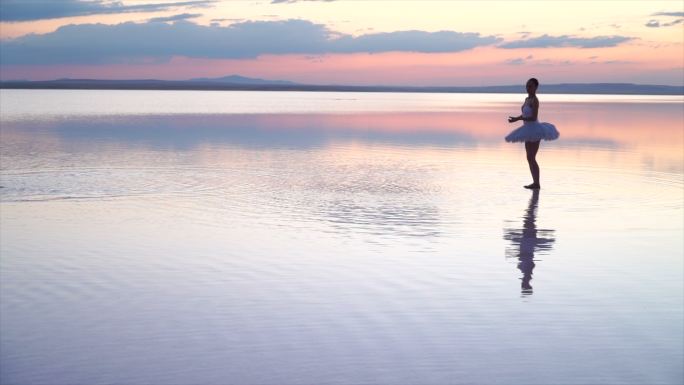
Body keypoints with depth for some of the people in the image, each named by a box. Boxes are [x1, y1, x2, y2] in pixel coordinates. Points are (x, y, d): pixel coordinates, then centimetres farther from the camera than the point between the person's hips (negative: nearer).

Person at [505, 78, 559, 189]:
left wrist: (518, 119, -24)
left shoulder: (534, 100, -16)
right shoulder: (527, 99, 12)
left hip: (534, 130, -10)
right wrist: (515, 118, 4)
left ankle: (537, 183, -6)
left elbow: (534, 117, -23)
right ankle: (535, 182, 17)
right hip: (529, 130, 10)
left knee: (531, 158, -9)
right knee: (530, 158, 12)